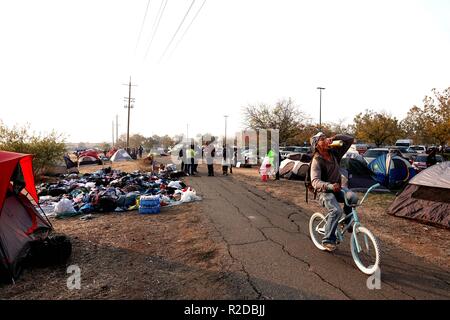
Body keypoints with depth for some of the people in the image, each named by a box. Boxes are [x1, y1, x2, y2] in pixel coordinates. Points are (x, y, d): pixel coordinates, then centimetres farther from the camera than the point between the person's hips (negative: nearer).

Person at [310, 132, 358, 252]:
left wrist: (335, 137, -15)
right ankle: (328, 240, -10)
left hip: (337, 187, 5)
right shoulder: (317, 160, -18)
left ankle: (348, 223, 1)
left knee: (352, 197, -25)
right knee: (336, 211, -27)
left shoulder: (334, 153, -1)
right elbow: (315, 181, -30)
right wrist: (330, 186, -48)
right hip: (325, 191, -5)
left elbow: (350, 139, 1)